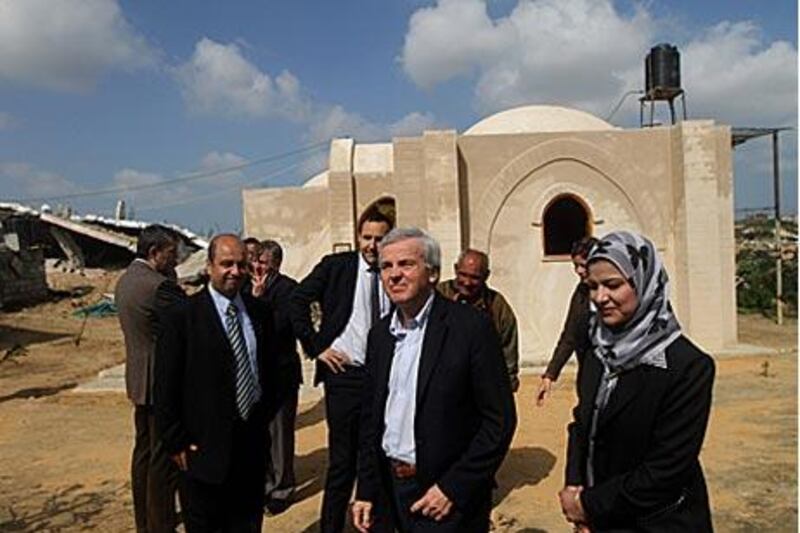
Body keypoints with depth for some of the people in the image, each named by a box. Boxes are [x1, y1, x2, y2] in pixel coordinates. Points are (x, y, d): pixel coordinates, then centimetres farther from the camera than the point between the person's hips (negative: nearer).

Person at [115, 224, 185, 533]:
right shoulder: (158, 285, -23)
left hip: (140, 380, 10)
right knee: (165, 456, 2)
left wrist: (170, 278, 3)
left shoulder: (125, 281, 8)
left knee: (144, 451, 20)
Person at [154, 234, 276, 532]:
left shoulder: (259, 311, 4)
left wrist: (265, 416, 10)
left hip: (252, 442, 5)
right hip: (204, 448, -4)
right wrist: (176, 443, -9)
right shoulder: (182, 317, -12)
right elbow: (166, 387, -10)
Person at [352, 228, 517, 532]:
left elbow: (500, 419, -14)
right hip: (390, 489, 5)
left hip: (450, 498, -5)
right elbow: (371, 416, 9)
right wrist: (366, 490, 6)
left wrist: (453, 488, -15)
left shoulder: (470, 327, -14)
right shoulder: (380, 334, 4)